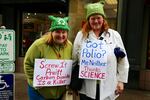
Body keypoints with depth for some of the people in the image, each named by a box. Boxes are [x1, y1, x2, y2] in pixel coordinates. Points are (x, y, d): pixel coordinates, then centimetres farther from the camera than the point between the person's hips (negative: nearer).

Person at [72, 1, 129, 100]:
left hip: (108, 88, 1)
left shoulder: (114, 35, 2)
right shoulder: (81, 35, 3)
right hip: (86, 88, 0)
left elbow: (122, 60, 5)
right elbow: (74, 59, 6)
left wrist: (121, 81, 1)